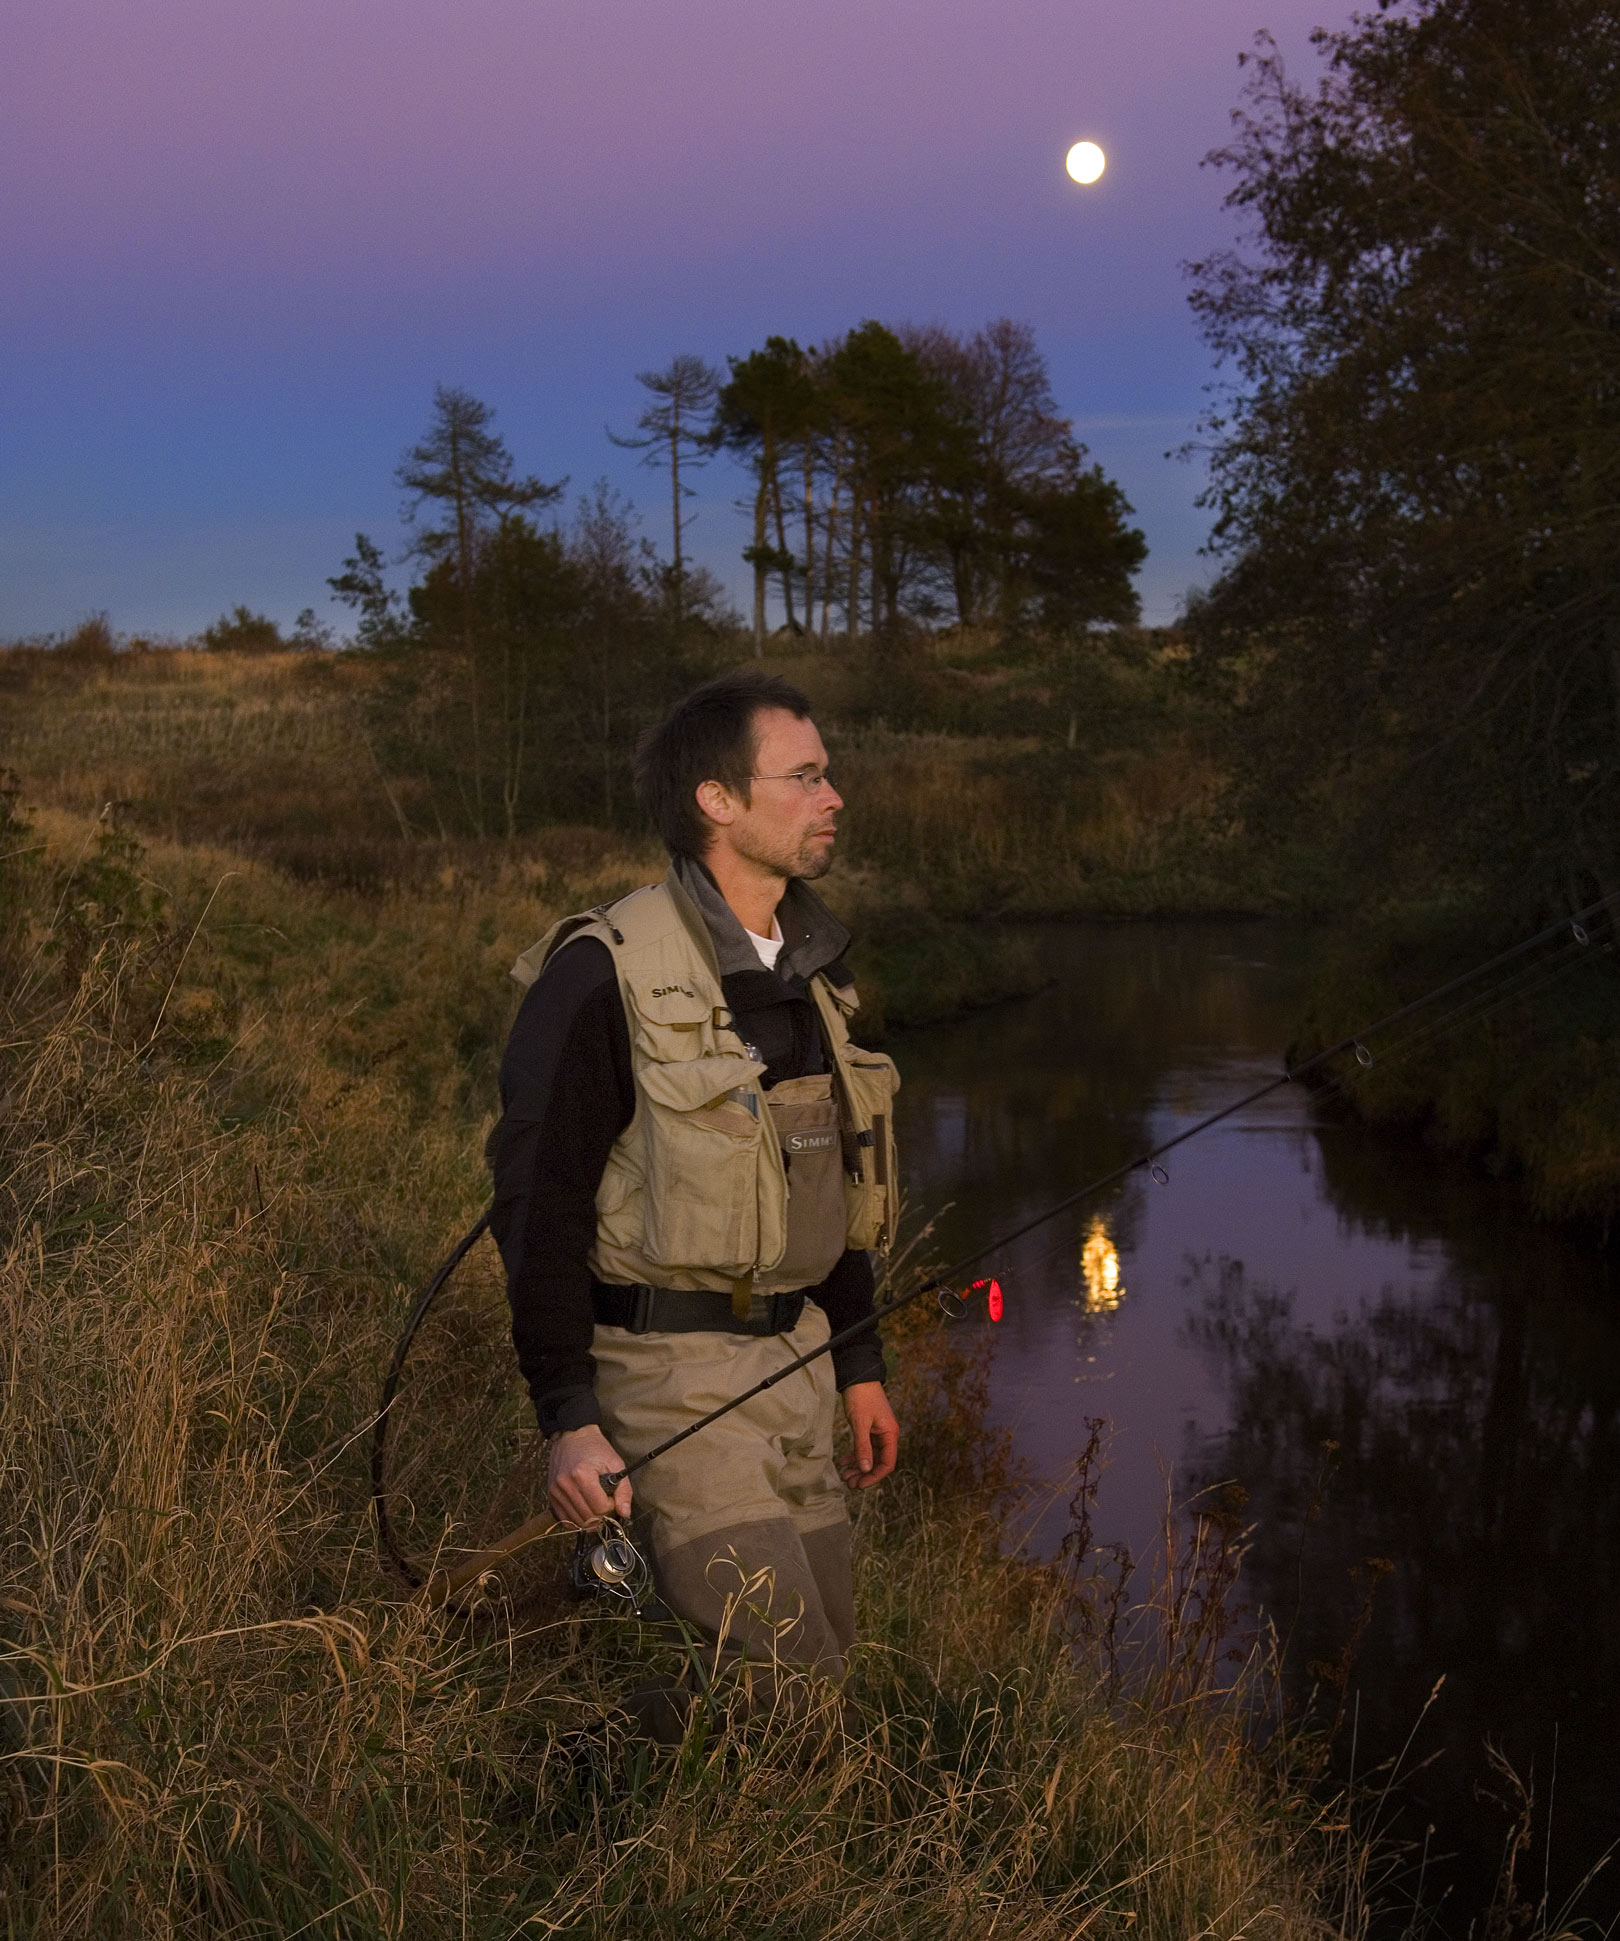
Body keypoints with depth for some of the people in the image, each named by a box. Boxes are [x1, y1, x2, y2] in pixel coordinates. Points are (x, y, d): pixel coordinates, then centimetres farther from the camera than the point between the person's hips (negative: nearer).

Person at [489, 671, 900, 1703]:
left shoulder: (809, 969, 11)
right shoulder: (606, 975, -15)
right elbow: (538, 1202, -14)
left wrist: (861, 1364, 20)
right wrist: (568, 1419, -18)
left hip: (792, 1359, 8)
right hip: (669, 1371, -8)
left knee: (826, 1656, 11)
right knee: (782, 1671, -10)